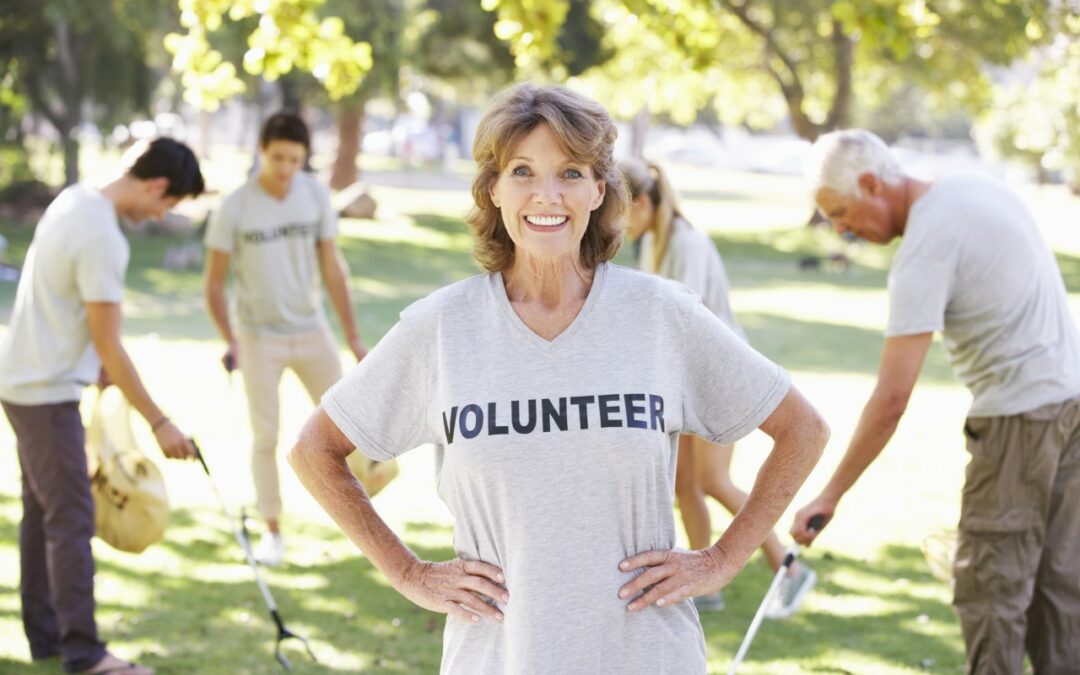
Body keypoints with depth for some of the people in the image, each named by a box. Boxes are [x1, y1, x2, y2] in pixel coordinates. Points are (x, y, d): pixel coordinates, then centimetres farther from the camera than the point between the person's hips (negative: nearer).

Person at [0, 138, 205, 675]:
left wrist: (99, 368, 24)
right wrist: (159, 423, -17)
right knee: (71, 518, -5)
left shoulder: (75, 199, 5)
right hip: (47, 391, -10)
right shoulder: (103, 239, -24)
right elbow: (109, 347, -21)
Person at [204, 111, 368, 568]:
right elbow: (215, 283, -9)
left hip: (311, 329, 3)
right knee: (266, 437, 3)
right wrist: (230, 341, -21)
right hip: (260, 337, -3)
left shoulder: (315, 196, -5)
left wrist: (352, 336, 1)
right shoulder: (233, 209, -14)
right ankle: (272, 532, 14)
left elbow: (332, 268, 1)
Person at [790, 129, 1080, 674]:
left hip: (1019, 414, -9)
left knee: (989, 586, -2)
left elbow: (891, 399, -21)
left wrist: (830, 495, -16)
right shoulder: (975, 188, 8)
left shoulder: (926, 247, -19)